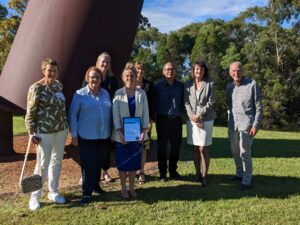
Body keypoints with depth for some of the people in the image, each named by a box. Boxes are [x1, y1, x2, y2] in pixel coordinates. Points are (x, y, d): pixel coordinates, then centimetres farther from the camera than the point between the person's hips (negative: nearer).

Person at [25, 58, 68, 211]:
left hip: (61, 130, 6)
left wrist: (65, 125, 14)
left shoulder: (59, 85, 6)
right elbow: (30, 112, -10)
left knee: (57, 161, 14)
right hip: (44, 132, -6)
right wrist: (32, 133, -14)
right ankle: (35, 197, 16)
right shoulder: (36, 88, -11)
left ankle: (53, 192, 29)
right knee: (43, 164, -1)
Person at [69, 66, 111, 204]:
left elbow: (110, 113, 13)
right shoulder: (80, 94, -6)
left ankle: (95, 186, 34)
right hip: (87, 136, -4)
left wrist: (111, 132, 12)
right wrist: (74, 135, -8)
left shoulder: (105, 93, 8)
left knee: (99, 163, 15)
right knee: (88, 165, -1)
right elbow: (72, 115, -5)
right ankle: (87, 193, 9)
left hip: (104, 136, 5)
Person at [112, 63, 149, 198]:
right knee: (122, 161, 5)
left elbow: (145, 113, 1)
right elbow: (115, 114, -6)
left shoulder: (141, 93, 1)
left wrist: (144, 131, -7)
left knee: (135, 160, 9)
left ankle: (131, 187, 23)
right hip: (122, 134, -1)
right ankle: (123, 188, 19)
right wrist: (119, 132, -14)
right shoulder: (118, 93, -3)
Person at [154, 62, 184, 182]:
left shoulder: (180, 86, 9)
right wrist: (155, 116, -2)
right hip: (163, 119, -2)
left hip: (176, 119, 3)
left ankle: (173, 171, 22)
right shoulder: (158, 86, 2)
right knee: (162, 146, 4)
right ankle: (162, 172, 14)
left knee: (176, 146, 7)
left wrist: (180, 112, 4)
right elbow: (154, 103, 5)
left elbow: (183, 101, 16)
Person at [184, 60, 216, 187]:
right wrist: (193, 117, -10)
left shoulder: (210, 84, 1)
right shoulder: (188, 84, 7)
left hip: (206, 119, -2)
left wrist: (199, 115, -12)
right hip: (191, 120, 3)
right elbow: (186, 103, 2)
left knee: (203, 149, -5)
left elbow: (211, 102, -5)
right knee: (195, 148, 8)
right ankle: (197, 173, 19)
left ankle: (204, 175, 5)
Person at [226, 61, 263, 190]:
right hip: (232, 124, 6)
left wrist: (256, 125, -14)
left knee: (244, 152, -7)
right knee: (235, 151, 14)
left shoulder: (252, 84, -8)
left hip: (246, 124, -6)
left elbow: (259, 107, -8)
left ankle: (247, 181, 2)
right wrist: (229, 122, 15)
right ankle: (239, 174, 31)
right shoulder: (229, 87, 9)